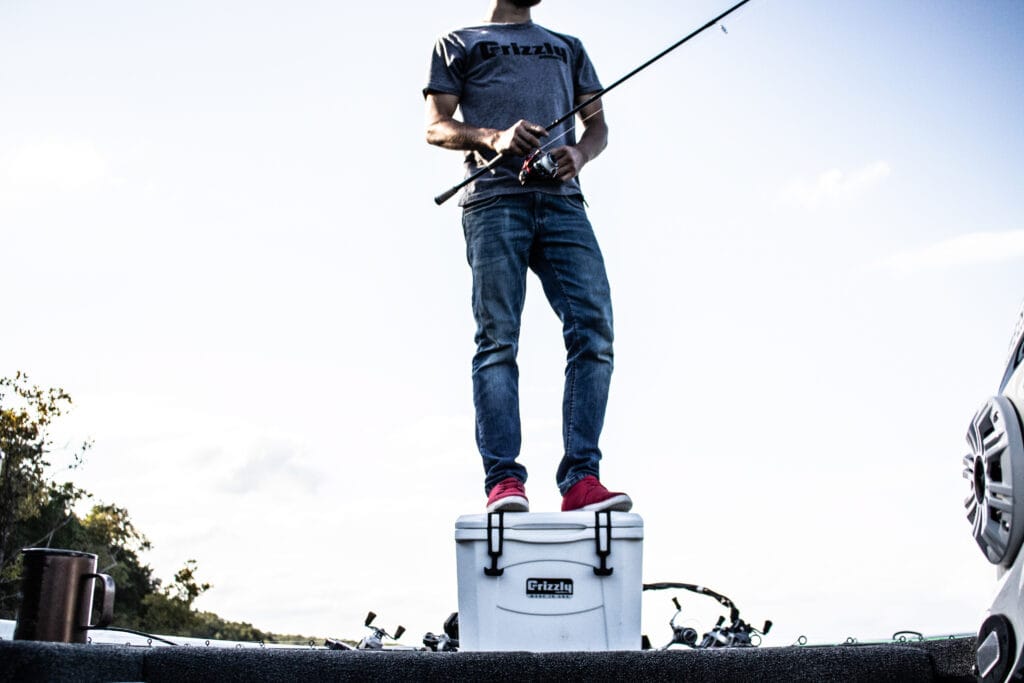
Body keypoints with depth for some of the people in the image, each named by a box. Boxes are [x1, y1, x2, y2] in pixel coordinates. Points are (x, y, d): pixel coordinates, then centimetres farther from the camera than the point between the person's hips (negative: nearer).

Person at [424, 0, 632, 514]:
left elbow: (597, 124, 23)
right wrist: (493, 137, -9)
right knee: (497, 337, -13)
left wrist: (580, 153, -1)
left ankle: (581, 480, -17)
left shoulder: (568, 47, 31)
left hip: (562, 200, 3)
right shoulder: (458, 44, 22)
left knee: (594, 330, -15)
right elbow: (436, 128, 11)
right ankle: (503, 480, -16)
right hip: (493, 197, -2)